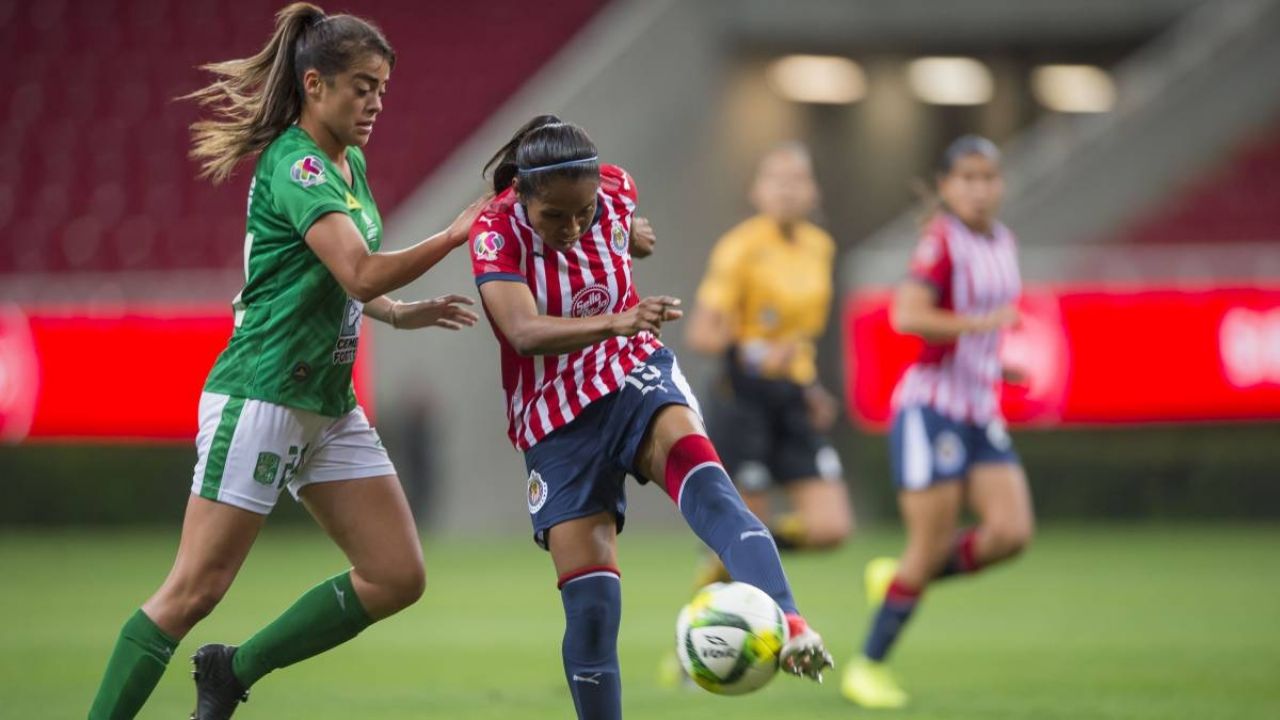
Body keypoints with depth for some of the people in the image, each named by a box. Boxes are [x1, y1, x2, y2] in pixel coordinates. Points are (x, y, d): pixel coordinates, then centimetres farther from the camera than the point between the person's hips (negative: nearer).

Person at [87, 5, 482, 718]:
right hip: (261, 397, -9)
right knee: (195, 590, -10)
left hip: (330, 405, 9)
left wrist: (402, 313, 10)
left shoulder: (350, 163, 13)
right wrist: (456, 234, -25)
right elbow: (362, 273, -29)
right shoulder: (295, 168, -16)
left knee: (397, 577, 3)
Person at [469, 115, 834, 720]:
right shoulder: (496, 232, -18)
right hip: (556, 421, -1)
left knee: (700, 475, -33)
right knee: (590, 604, -5)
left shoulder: (616, 193, -7)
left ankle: (787, 625, -54)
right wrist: (617, 322, -48)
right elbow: (524, 332, -36)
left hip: (634, 378, 1)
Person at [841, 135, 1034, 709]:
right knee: (930, 548, -6)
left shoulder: (1002, 242, 12)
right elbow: (907, 316, -25)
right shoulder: (942, 241, -12)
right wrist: (980, 323, -31)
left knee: (1011, 531, -9)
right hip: (931, 409, -7)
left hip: (982, 416, 7)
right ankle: (867, 667, 9)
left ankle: (896, 578, 14)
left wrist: (998, 363, 14)